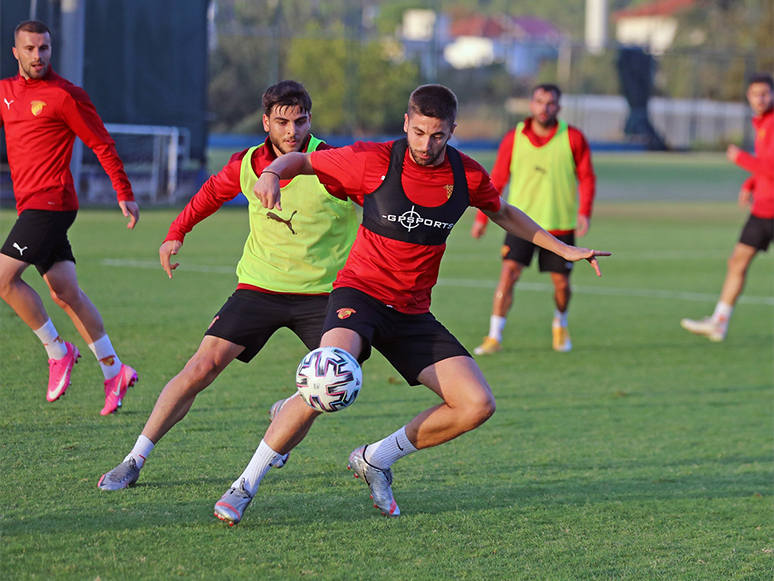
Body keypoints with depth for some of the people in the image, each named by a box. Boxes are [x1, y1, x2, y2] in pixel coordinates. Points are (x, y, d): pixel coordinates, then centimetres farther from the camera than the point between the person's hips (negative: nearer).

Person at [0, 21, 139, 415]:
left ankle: (57, 350, -3)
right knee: (66, 294, 7)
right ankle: (113, 372, 12)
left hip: (50, 202, -7)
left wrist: (125, 195, -4)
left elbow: (101, 144, -4)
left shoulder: (64, 95, -7)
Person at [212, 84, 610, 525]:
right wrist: (272, 174, -21)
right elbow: (301, 161, 1)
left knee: (477, 405, -9)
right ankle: (246, 485, -23)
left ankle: (376, 459, 11)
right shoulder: (374, 161, -10)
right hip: (360, 292, -5)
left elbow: (502, 212, 21)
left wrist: (563, 249, 20)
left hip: (413, 313, 5)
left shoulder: (467, 175, 0)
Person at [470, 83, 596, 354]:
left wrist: (584, 212, -13)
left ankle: (560, 325, 37)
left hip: (560, 225, 0)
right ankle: (494, 337, -11)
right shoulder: (514, 139, -1)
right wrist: (482, 218, 6)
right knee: (508, 273, -14)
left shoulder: (573, 138, -3)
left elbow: (586, 177, 1)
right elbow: (496, 179, 7)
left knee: (561, 282, 6)